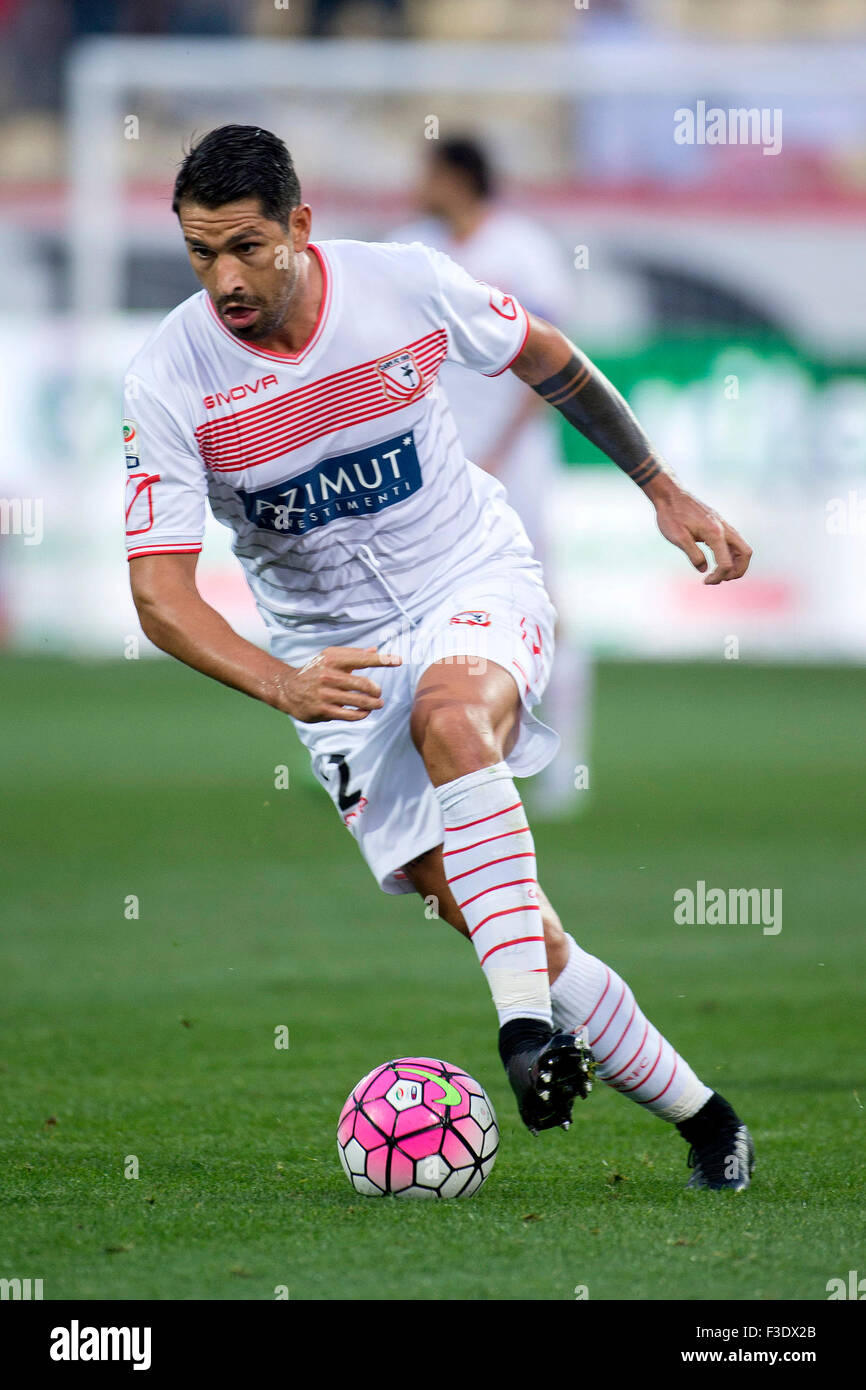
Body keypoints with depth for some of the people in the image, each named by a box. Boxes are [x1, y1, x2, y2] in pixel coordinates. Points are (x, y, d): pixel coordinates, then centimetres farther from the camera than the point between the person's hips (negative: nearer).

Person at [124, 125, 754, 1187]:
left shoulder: (404, 285, -14)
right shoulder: (167, 382, -16)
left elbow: (547, 358, 7)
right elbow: (160, 594, -19)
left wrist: (664, 491, 11)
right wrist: (282, 685, -36)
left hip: (475, 582, -1)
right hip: (333, 650, 1)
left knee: (449, 712, -37)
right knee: (497, 925, -7)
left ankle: (528, 1023, -41)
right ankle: (699, 1116, 9)